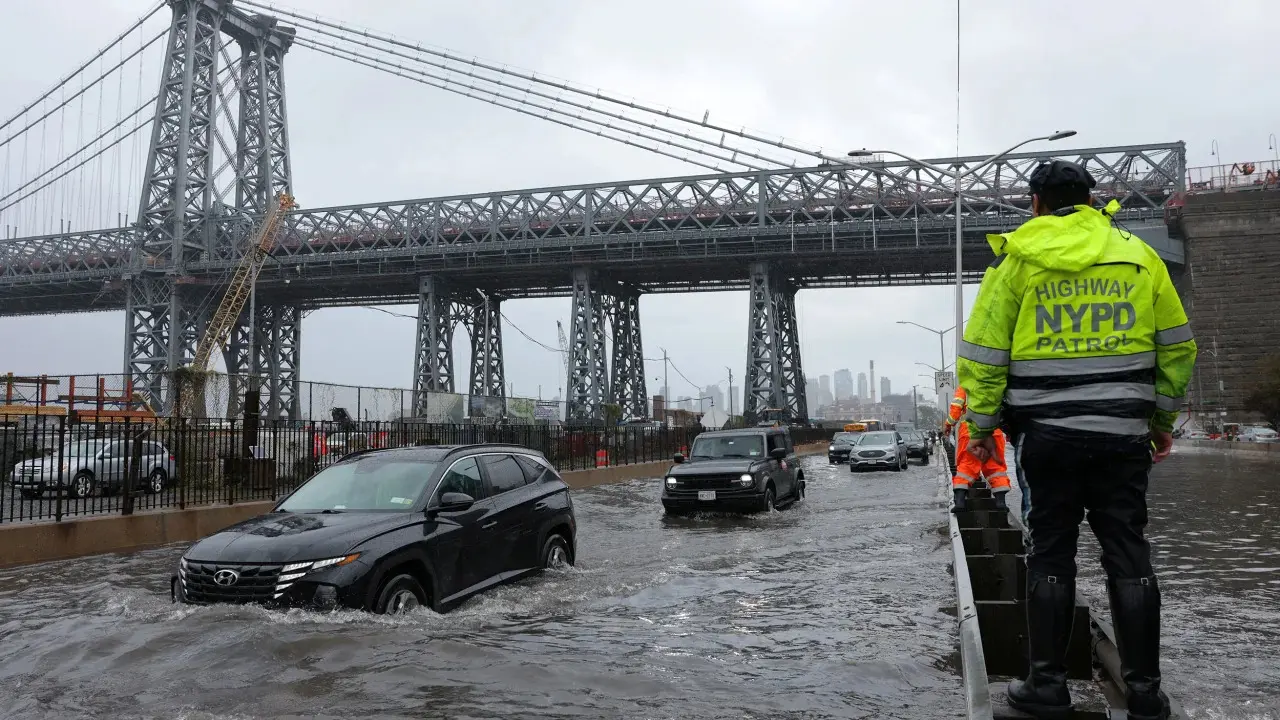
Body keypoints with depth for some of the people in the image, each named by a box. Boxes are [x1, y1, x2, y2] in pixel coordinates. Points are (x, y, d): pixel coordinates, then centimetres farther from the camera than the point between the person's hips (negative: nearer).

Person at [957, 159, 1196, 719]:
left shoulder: (1016, 258, 0)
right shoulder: (1137, 254, 8)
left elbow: (984, 352, -3)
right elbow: (1177, 346, 12)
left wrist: (981, 424, 5)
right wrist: (1162, 418, 20)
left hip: (1050, 431, -2)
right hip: (1124, 432, 2)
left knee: (1051, 556, 6)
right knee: (1128, 555, 8)